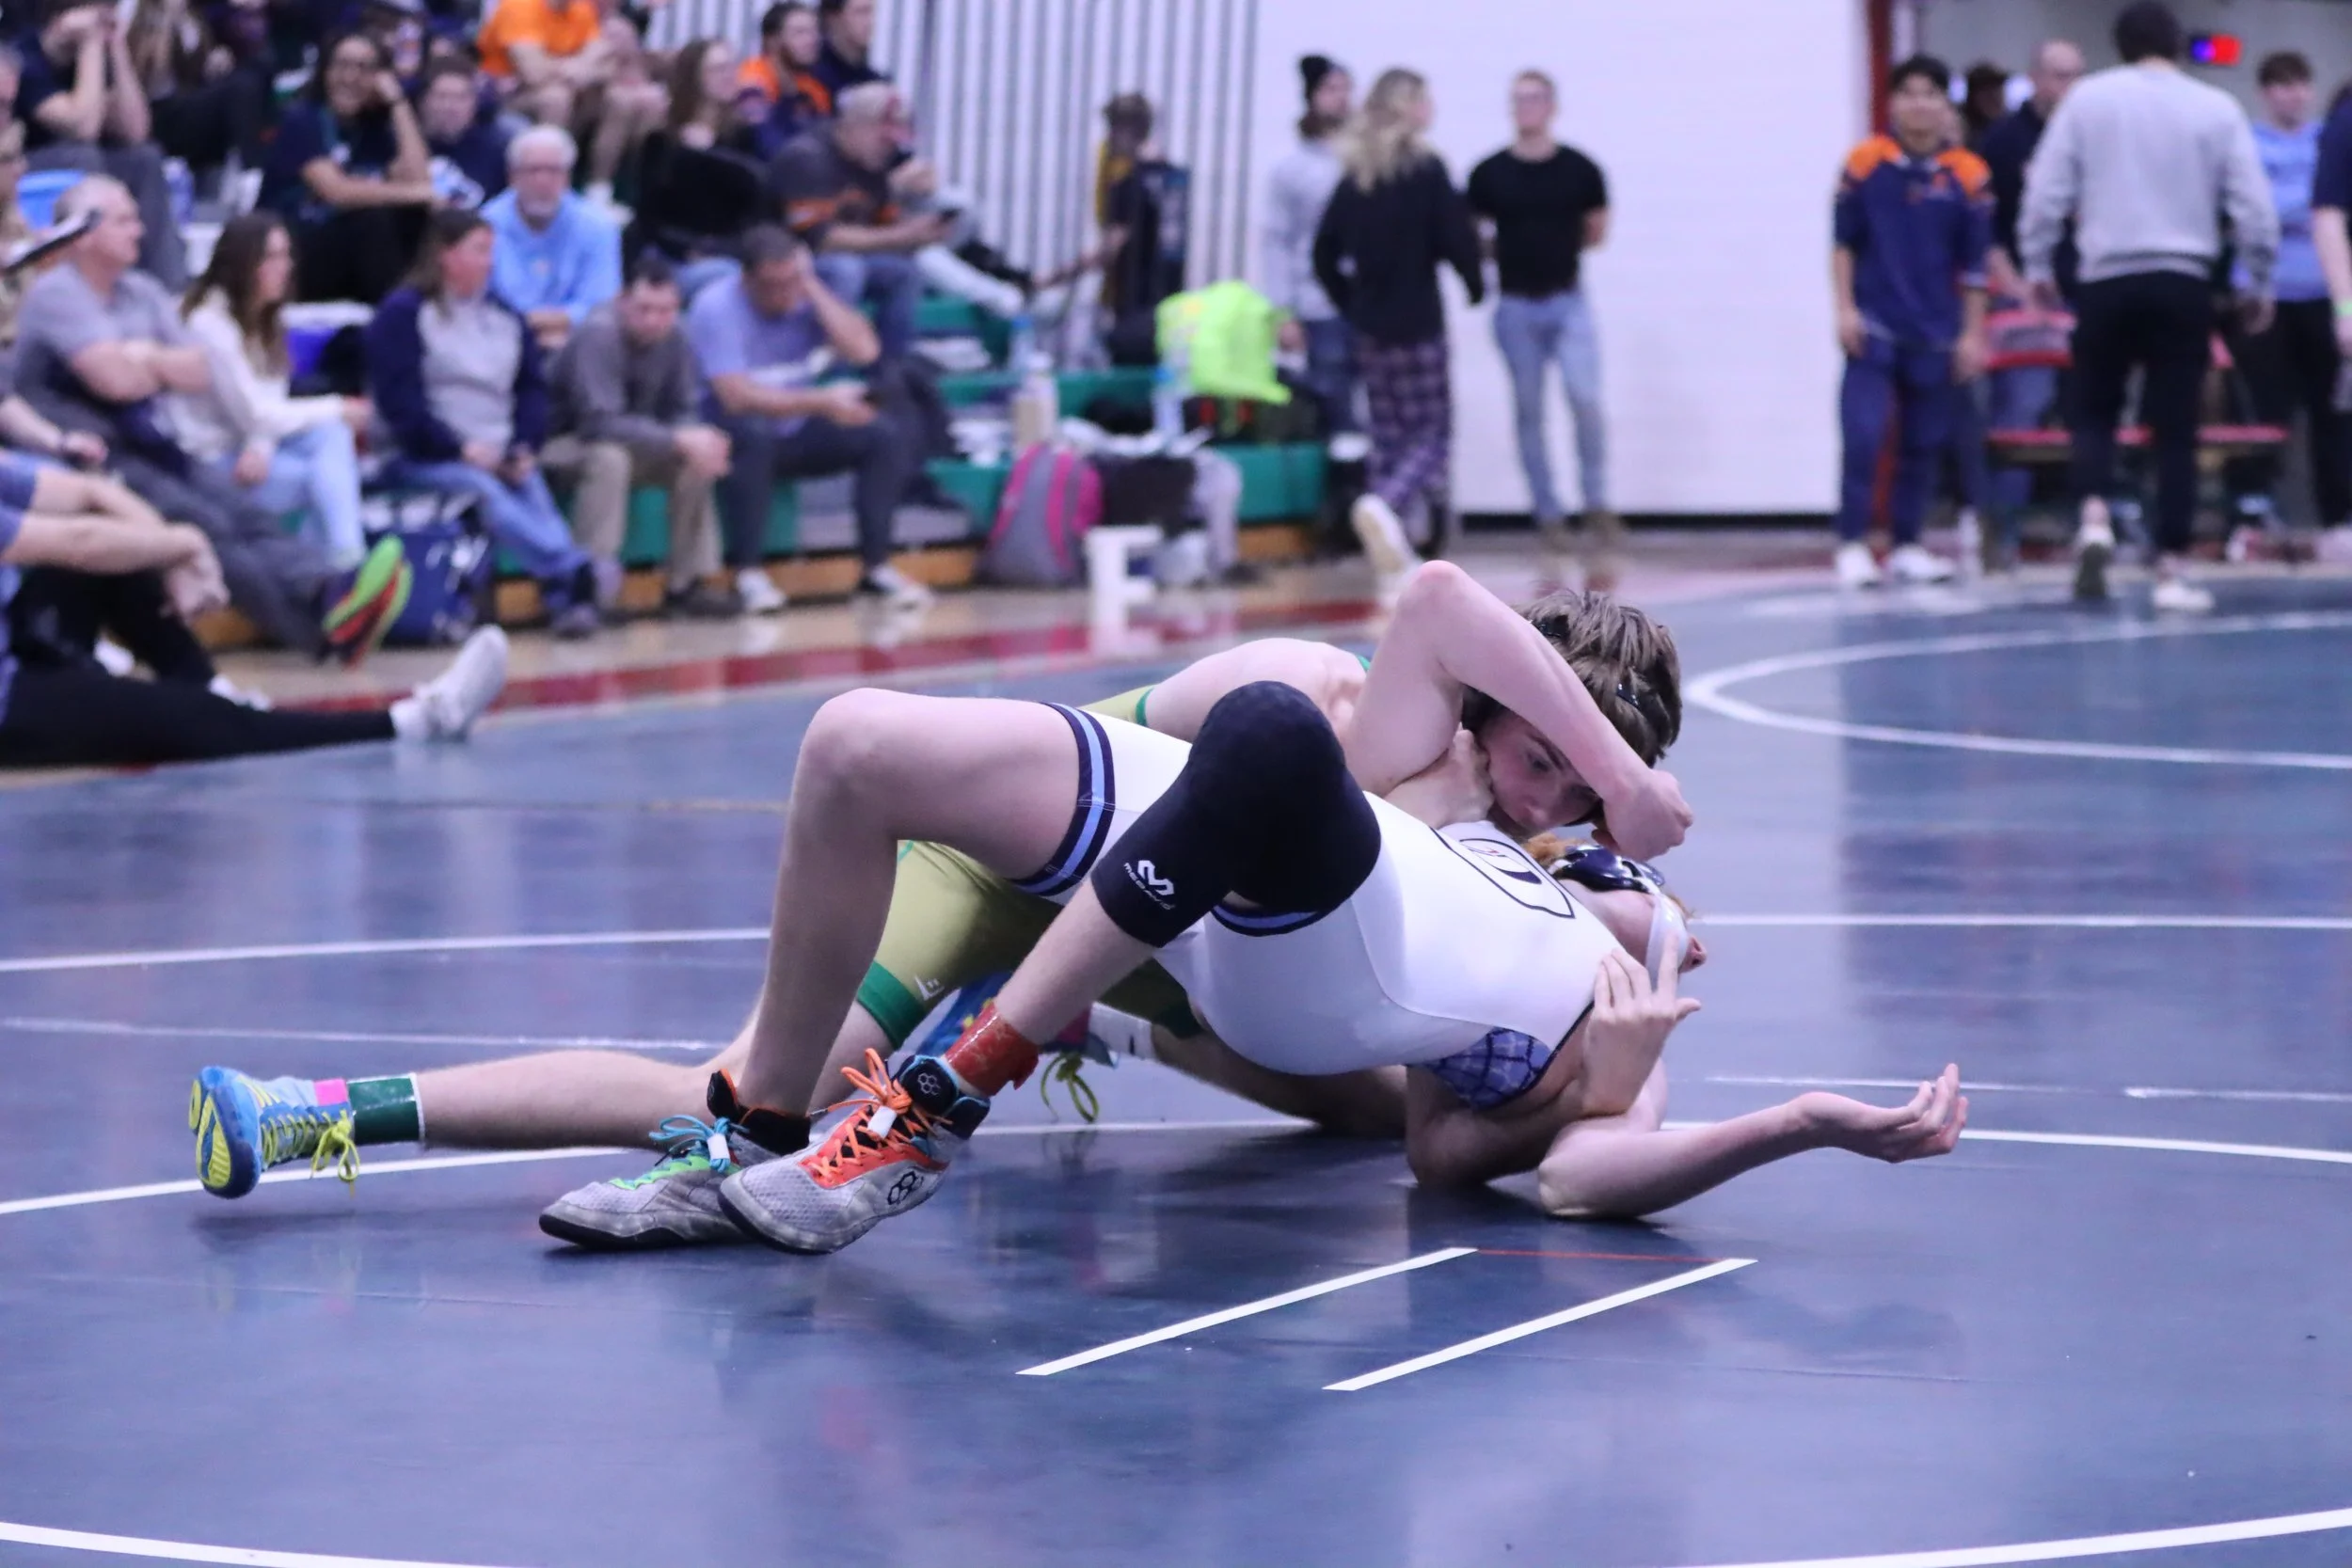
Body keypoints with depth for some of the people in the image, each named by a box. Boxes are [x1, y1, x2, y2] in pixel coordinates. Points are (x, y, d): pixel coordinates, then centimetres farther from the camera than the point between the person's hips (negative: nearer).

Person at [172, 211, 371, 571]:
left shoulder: (264, 322, 12)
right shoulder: (209, 325, -16)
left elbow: (268, 406, 2)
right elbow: (254, 414, -16)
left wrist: (260, 447, -22)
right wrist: (338, 410, -7)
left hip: (248, 455, 7)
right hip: (210, 463, -7)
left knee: (331, 434, -19)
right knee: (326, 476, -23)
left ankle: (348, 564, -29)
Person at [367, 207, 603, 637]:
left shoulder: (504, 316, 20)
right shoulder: (403, 314, 2)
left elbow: (532, 388, 15)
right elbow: (400, 399, -8)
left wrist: (525, 449, -5)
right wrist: (461, 449, -16)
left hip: (502, 457, 5)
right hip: (430, 459, -5)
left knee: (535, 495, -26)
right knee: (484, 491, -34)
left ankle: (566, 598, -46)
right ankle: (574, 570, -48)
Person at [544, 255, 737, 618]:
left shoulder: (672, 338, -7)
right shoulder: (598, 335, -28)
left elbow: (683, 412, 0)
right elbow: (601, 423, -34)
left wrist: (699, 439, -25)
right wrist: (678, 440, -37)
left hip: (635, 441, 7)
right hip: (567, 444, -7)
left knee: (697, 458, -14)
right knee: (610, 457, -37)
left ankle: (687, 582, -6)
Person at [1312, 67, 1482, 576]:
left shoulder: (1356, 177, 6)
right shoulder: (1426, 171, -11)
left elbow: (1325, 254, 6)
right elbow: (1455, 240, -13)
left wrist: (1352, 304, 14)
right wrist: (1475, 284, 5)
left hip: (1370, 325, 6)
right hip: (1419, 324, -6)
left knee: (1390, 436, 12)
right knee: (1433, 434, 0)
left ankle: (1395, 553, 11)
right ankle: (1383, 505, -27)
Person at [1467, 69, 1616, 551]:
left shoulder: (1579, 169, -1)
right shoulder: (1490, 174, -1)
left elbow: (1597, 230, 11)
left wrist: (1556, 247, 5)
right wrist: (1505, 252, -3)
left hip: (1568, 301, -1)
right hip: (1515, 306, 1)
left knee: (1584, 398, -15)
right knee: (1529, 411, 5)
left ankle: (1597, 503, 1)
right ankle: (1548, 516, 13)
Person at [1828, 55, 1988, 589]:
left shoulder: (1967, 176, -1)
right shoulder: (1865, 164, -4)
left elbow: (1974, 264, 4)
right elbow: (1842, 242, 2)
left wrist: (1972, 333, 4)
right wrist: (1845, 308, -4)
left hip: (1935, 332, 2)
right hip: (1874, 327, -2)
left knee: (1926, 442, 9)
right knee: (1863, 435, -11)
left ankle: (1907, 545, 20)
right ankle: (1852, 545, -4)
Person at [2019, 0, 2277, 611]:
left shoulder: (2088, 98, 2)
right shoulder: (2217, 108, 3)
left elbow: (2047, 188, 0)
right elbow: (2254, 207, 4)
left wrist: (2037, 265, 10)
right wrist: (2258, 284, 16)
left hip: (2107, 279, 0)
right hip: (2184, 283, 0)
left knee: (2094, 411, 14)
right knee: (2175, 430, 4)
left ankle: (2094, 519, -11)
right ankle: (2171, 569, 1)